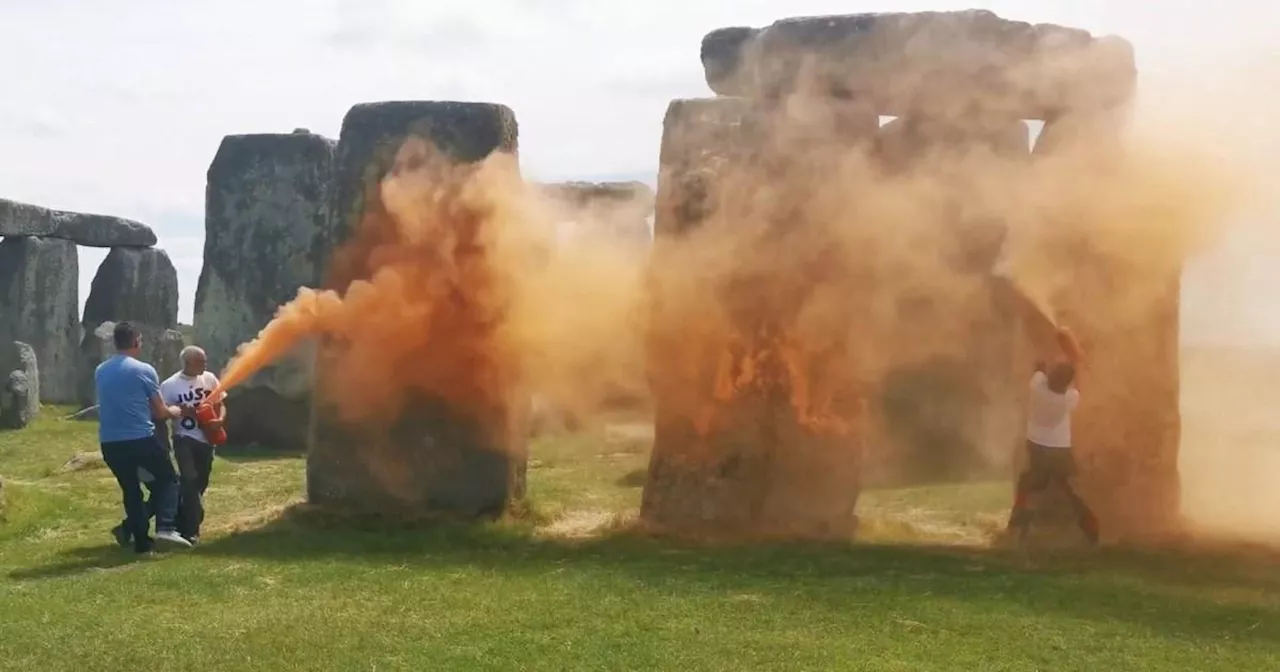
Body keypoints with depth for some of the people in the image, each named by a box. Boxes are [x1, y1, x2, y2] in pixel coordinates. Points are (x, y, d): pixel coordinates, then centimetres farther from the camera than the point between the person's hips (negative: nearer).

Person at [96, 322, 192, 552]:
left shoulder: (100, 372, 10)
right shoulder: (144, 370, -6)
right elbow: (159, 412, -1)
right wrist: (172, 412, 22)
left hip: (110, 443, 5)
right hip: (141, 439, -5)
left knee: (130, 489, 16)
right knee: (168, 479, 12)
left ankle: (141, 540, 15)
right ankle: (165, 528, -8)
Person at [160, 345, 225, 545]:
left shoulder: (209, 378, 2)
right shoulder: (170, 385, -10)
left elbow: (220, 403, 8)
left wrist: (220, 419, -12)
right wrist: (179, 411, -24)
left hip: (206, 438, 5)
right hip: (184, 438, -5)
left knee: (200, 483, 11)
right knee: (190, 481, -16)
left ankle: (184, 525, 27)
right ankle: (190, 530, -10)